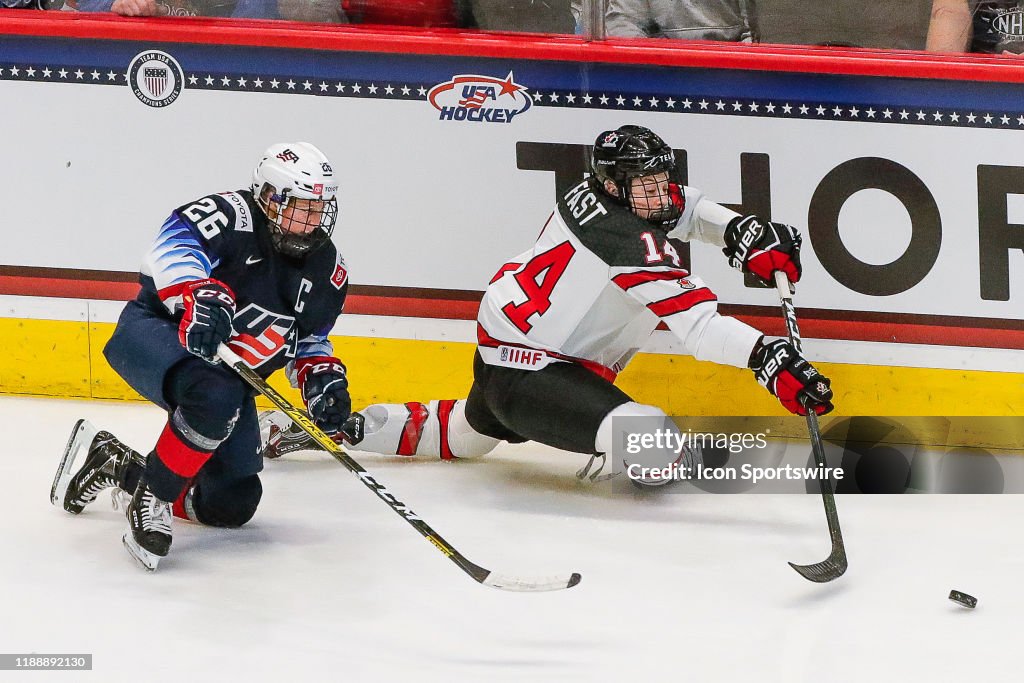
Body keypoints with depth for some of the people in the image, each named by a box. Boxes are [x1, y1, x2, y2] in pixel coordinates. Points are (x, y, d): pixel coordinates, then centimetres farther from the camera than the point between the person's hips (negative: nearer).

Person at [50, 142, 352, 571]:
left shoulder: (327, 268, 5)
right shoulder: (233, 215, -17)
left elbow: (309, 337, 17)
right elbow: (176, 243, -34)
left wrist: (323, 377, -2)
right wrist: (202, 296, -50)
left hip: (230, 371, 8)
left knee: (232, 505, 2)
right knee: (215, 396, -42)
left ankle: (115, 465, 20)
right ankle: (152, 500, -22)